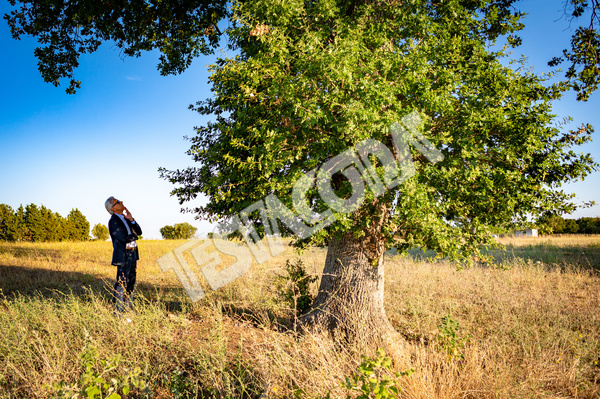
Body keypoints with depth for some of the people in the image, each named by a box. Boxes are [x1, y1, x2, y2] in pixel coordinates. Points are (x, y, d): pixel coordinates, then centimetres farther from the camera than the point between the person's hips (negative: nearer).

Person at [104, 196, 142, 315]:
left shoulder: (125, 218, 14)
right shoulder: (113, 221, -12)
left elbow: (139, 231, 9)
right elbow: (124, 238, -21)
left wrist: (131, 219, -4)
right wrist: (134, 236, -1)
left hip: (133, 253, 9)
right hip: (123, 255, -9)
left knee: (131, 281, 16)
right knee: (121, 282, -5)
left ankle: (128, 306, 29)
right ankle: (118, 311, 3)